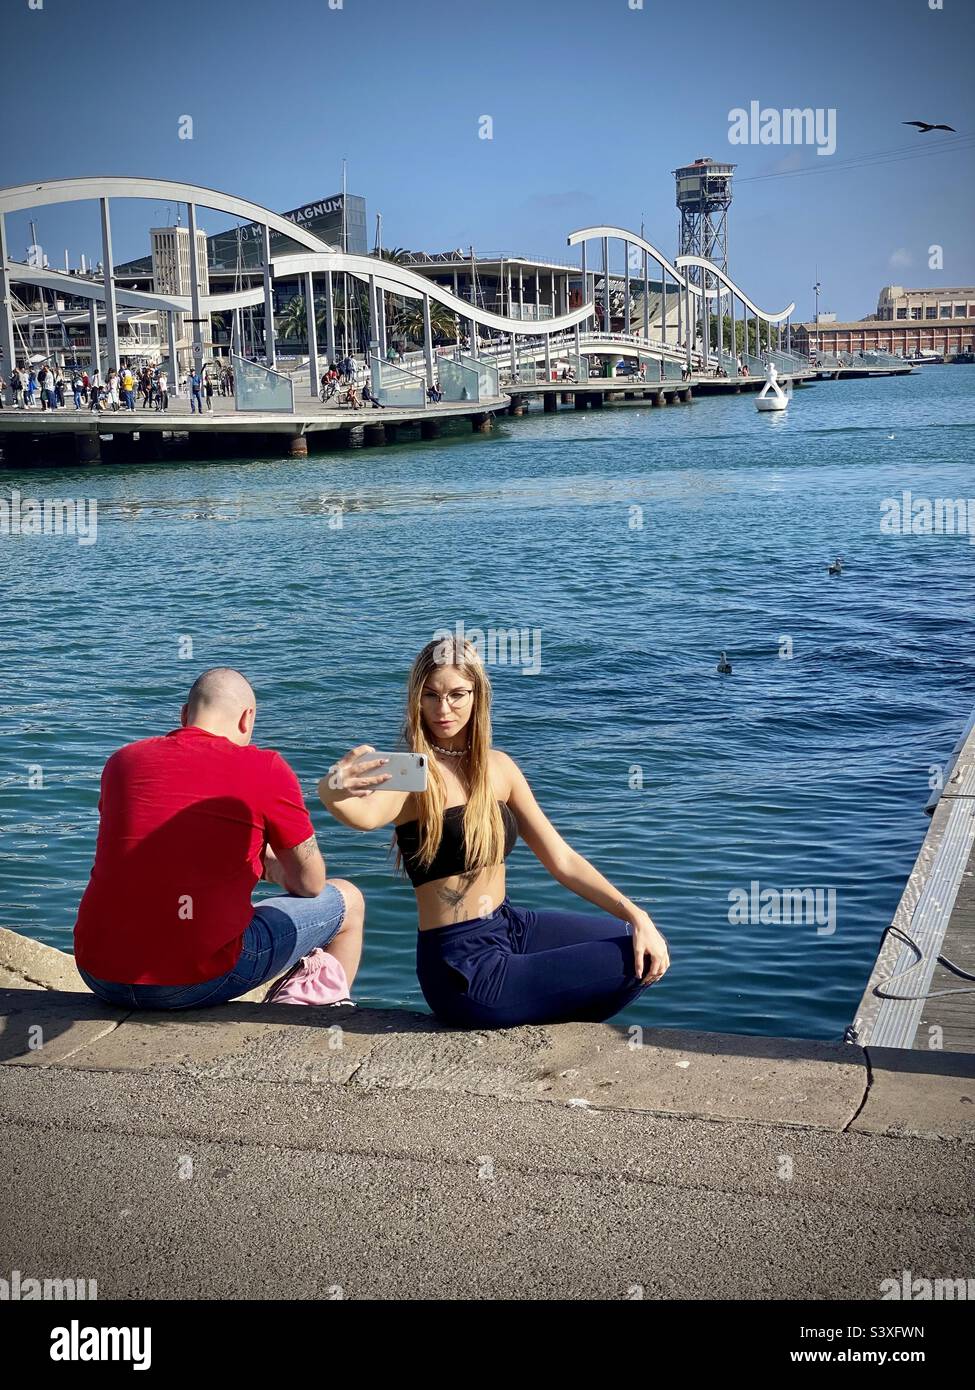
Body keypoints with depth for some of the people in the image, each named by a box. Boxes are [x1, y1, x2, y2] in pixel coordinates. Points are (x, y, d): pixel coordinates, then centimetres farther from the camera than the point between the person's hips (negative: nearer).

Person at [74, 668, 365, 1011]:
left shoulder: (122, 760, 10)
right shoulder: (266, 769, -4)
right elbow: (310, 884, 4)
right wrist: (272, 865, 27)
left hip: (99, 975, 6)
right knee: (347, 900, 16)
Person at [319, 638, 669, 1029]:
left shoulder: (498, 767, 2)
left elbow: (562, 860, 4)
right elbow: (366, 816, -41)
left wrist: (636, 916, -7)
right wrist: (334, 789, -64)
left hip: (511, 925, 7)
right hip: (464, 969, -7)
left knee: (645, 954, 14)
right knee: (631, 965, -5)